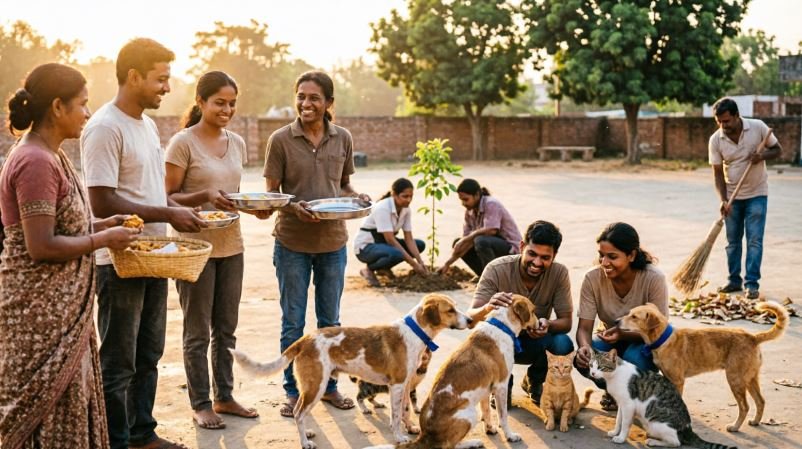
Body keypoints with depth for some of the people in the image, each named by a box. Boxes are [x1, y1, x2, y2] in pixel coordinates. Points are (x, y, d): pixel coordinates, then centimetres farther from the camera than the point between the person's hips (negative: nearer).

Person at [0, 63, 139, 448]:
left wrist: (98, 225, 6)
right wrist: (103, 240, -14)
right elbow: (41, 246, -24)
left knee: (69, 402, 17)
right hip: (39, 310, -10)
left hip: (61, 304, 10)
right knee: (47, 409, 1)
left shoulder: (49, 155, 10)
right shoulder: (35, 162, -21)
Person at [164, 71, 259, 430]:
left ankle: (224, 397, 27)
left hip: (231, 246, 6)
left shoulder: (237, 143, 9)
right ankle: (200, 404, 17)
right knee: (198, 333, 5)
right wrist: (204, 196, -25)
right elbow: (167, 197, -10)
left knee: (226, 329, 15)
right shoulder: (183, 142, -10)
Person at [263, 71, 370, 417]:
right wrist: (294, 207, -23)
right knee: (292, 322, 7)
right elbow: (271, 193, -4)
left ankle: (328, 385, 29)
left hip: (333, 242, 3)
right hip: (292, 243, -2)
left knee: (330, 321, 14)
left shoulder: (343, 138, 2)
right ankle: (293, 391, 20)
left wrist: (356, 197, -10)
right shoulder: (281, 139, -6)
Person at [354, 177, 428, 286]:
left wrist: (420, 261, -18)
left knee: (420, 244, -2)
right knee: (395, 254, -37)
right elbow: (390, 239, -31)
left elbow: (409, 239, -4)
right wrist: (414, 264, -32)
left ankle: (384, 267, 7)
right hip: (365, 246, -8)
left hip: (383, 242, 8)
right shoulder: (382, 208, -27)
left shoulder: (406, 209, -5)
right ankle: (369, 269, -8)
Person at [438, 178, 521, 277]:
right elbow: (466, 239, -1)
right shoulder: (469, 211, 2)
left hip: (511, 247, -8)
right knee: (458, 244, 2)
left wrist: (465, 239, -21)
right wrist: (448, 263, -9)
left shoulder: (491, 204, -18)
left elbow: (491, 231, -30)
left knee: (481, 241, -33)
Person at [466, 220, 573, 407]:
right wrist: (487, 308, -53)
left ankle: (534, 383, 6)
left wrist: (548, 325, -39)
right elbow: (471, 317, -28)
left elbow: (566, 321, -15)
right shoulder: (497, 269, -24)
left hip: (534, 342, 2)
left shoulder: (559, 273, -17)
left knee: (563, 345, -29)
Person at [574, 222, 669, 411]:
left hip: (644, 343, -2)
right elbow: (584, 327, -16)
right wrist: (585, 346, -41)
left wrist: (623, 334, -40)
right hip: (610, 340, 2)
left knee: (633, 358, -36)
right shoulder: (593, 278, -19)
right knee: (583, 359, -29)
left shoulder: (654, 279, -25)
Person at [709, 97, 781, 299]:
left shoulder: (758, 127, -13)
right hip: (732, 196, 2)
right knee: (733, 241, 8)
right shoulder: (715, 140, -11)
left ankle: (752, 283, -2)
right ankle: (734, 280, 19)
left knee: (754, 240, -5)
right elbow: (718, 173, -7)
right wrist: (723, 200, -18)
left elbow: (777, 149, -1)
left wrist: (763, 155, -23)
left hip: (757, 194, -2)